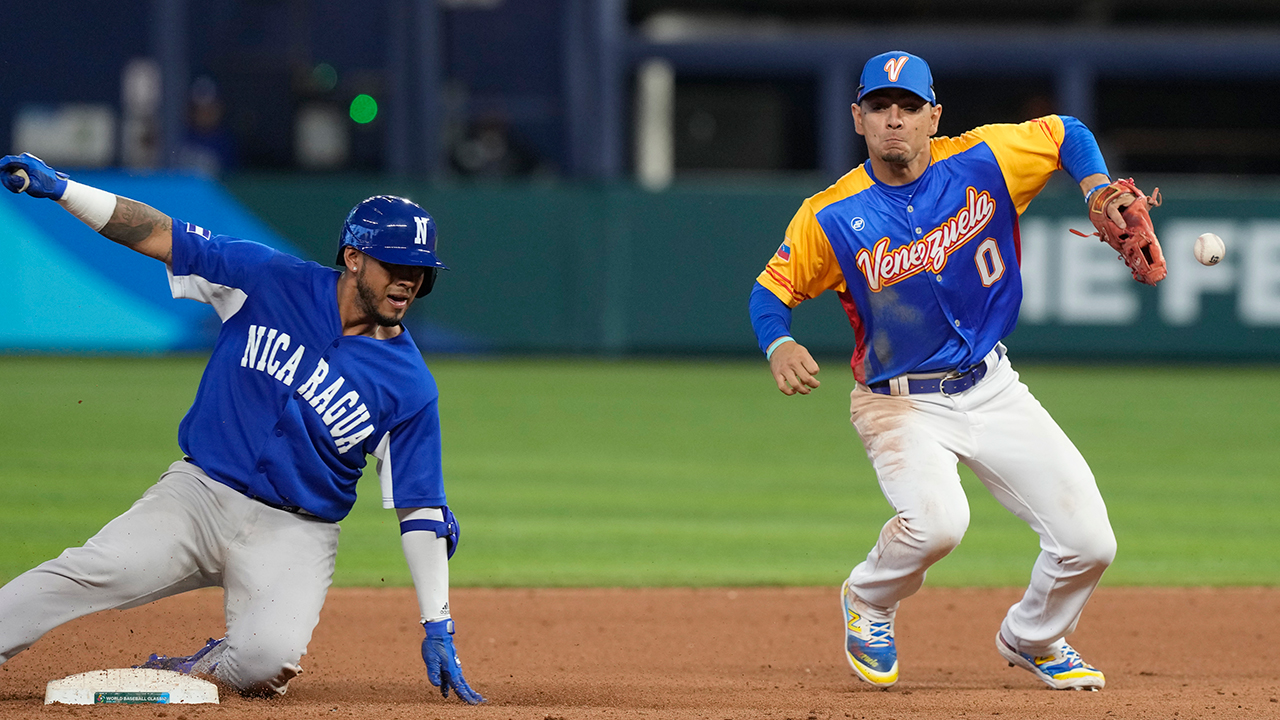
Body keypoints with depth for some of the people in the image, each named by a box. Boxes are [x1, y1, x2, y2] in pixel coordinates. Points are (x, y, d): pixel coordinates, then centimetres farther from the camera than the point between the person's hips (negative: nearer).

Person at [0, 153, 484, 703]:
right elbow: (157, 234, -2)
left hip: (294, 534, -1)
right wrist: (57, 187, -12)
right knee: (89, 573, -24)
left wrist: (437, 628, -5)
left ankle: (204, 671, 5)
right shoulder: (271, 281, -3)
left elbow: (421, 508, -1)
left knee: (268, 659, -27)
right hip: (198, 493, 1)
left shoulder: (410, 387, -4)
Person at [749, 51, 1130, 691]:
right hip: (900, 404, -3)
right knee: (936, 519, -33)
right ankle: (868, 602, 3)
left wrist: (1097, 188, -9)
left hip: (992, 388, 3)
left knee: (1088, 541, -4)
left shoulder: (981, 162, -7)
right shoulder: (831, 218, -13)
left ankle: (1032, 638, 29)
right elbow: (772, 288, -2)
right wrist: (778, 345, -22)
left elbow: (1064, 132, 8)